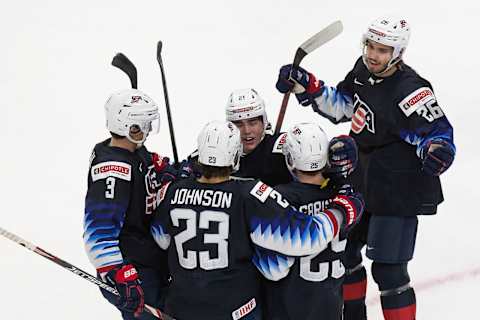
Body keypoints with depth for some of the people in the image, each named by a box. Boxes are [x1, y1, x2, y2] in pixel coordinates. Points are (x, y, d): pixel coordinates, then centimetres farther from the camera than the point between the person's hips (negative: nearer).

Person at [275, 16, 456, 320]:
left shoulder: (410, 90, -25)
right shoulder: (363, 70, 1)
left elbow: (438, 132, -23)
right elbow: (340, 106, 14)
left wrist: (437, 151, -45)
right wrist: (305, 86, 4)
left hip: (398, 193, -9)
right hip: (362, 182, 9)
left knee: (388, 271, -9)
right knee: (343, 248, 23)